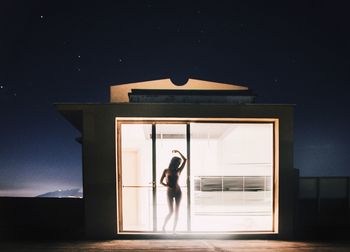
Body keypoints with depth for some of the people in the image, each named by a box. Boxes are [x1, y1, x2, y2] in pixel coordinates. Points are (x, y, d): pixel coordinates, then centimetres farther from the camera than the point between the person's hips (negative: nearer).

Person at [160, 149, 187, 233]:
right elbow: (161, 181, 3)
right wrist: (167, 185, -13)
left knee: (177, 212, 1)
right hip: (170, 192, -3)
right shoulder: (166, 171, 2)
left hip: (178, 192, 3)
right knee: (171, 211, -8)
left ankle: (174, 229, 9)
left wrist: (178, 152, 3)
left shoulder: (178, 171, 6)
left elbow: (185, 160, 2)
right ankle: (163, 226, 13)